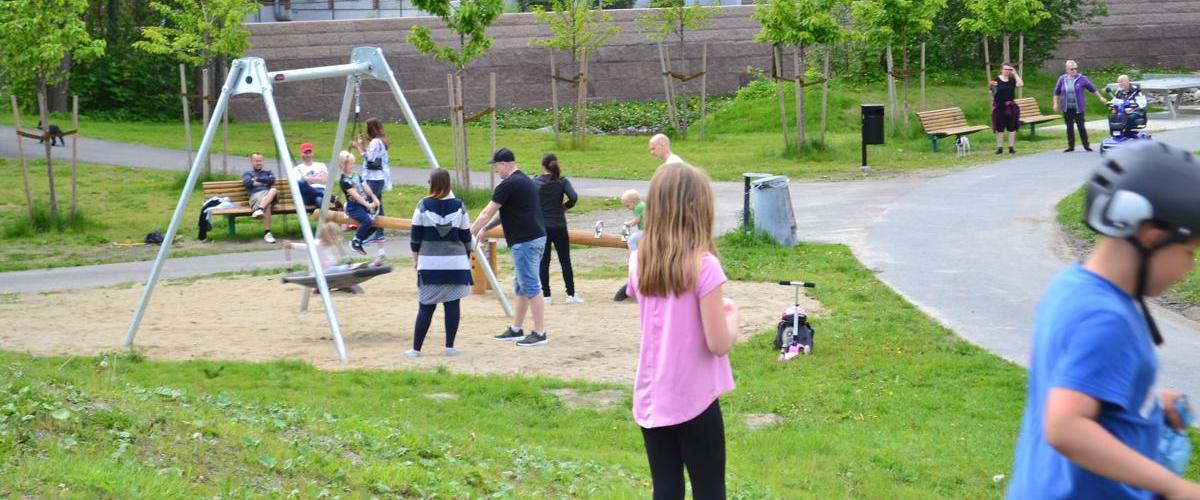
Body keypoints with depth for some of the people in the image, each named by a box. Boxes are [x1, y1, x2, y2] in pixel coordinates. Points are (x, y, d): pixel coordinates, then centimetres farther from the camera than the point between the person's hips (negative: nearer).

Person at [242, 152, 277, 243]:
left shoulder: (268, 172, 31)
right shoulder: (247, 173, 25)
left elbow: (272, 180, 8)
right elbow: (246, 182, 1)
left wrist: (257, 179, 4)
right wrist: (265, 182, 6)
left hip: (268, 194, 2)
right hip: (255, 195, -2)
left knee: (273, 191, -37)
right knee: (266, 207, -37)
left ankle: (260, 209, -53)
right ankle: (267, 233, -44)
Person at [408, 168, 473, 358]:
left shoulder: (424, 205, -4)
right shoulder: (459, 206, 0)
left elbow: (416, 234, 1)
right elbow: (466, 235, 4)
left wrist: (415, 254, 15)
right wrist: (468, 257, 16)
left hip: (430, 263, -1)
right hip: (456, 262, 1)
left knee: (426, 306, 3)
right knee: (452, 305, 6)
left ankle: (416, 349, 5)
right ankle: (450, 347, 9)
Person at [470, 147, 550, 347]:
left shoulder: (508, 185, -14)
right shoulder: (525, 181, 17)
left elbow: (487, 213, -8)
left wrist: (470, 233, 2)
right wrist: (485, 229, 24)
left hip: (525, 241, -10)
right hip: (537, 238, 10)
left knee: (530, 288, -6)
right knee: (521, 286, 17)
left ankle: (540, 333, -5)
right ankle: (516, 329, 25)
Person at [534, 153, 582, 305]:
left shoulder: (535, 182, -1)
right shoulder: (562, 181, -3)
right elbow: (573, 197, -16)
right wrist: (565, 207, 2)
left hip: (541, 226, 1)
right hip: (559, 226, 0)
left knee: (543, 262, 6)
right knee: (565, 261, 6)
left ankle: (546, 295, 5)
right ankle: (571, 294, 5)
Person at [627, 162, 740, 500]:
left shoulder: (639, 262, 1)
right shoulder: (703, 266, -16)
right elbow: (719, 344, -15)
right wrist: (731, 313, 3)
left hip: (651, 399, 5)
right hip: (693, 401, -5)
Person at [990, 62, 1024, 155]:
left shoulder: (1012, 80, 5)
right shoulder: (996, 80, -2)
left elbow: (1020, 84, -13)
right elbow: (992, 94, 0)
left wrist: (1015, 73, -7)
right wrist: (993, 87, -21)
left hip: (1011, 108, 2)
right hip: (999, 108, -2)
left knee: (1012, 128, 3)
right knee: (1000, 128, 2)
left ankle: (1011, 147, 9)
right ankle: (1000, 148, 10)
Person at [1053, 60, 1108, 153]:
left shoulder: (1082, 79, -1)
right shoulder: (1062, 79, 5)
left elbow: (1092, 89, 8)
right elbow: (1057, 92, 13)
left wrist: (1100, 97, 11)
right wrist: (1055, 103, 6)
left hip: (1078, 108, -2)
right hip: (1067, 109, 2)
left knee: (1081, 127, -2)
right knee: (1069, 127, 6)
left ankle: (1086, 145, 9)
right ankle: (1071, 146, 13)